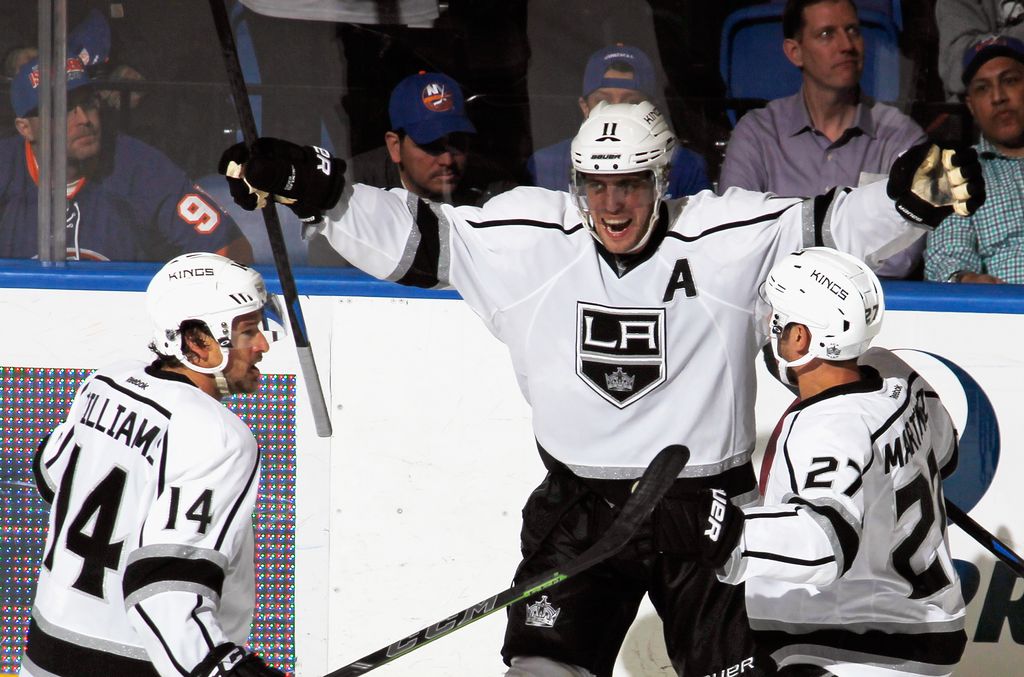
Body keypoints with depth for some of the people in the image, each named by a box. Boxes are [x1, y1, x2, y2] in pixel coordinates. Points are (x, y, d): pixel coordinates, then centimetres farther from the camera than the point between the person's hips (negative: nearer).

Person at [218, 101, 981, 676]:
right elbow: (409, 238, -4)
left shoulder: (730, 237, -9)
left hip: (707, 507, -1)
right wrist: (312, 188, -16)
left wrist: (916, 192, -33)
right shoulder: (530, 238, -5)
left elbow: (839, 225, -15)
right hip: (578, 508, 1)